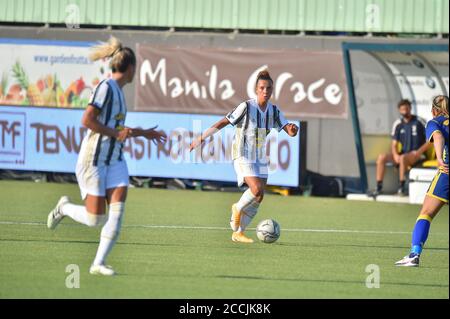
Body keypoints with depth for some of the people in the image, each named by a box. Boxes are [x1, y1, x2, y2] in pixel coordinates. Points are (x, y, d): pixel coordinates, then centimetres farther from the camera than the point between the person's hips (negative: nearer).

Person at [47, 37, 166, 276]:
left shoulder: (118, 91, 13)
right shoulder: (105, 87, -14)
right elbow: (87, 120, -23)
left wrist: (143, 133, 32)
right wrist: (116, 133, -20)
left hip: (115, 160, 8)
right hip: (93, 159, -8)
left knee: (117, 210, -9)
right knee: (96, 219, -7)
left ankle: (99, 263, -4)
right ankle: (64, 207, 24)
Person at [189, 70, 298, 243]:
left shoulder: (274, 111, 3)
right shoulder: (246, 107, -13)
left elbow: (290, 131, -2)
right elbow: (223, 123, -10)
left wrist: (293, 129, -28)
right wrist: (201, 138, -9)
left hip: (261, 159, 6)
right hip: (243, 156, -6)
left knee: (258, 198, 3)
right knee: (257, 190, -24)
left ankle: (238, 232, 16)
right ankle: (238, 208, 6)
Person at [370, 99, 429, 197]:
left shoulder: (419, 122, -5)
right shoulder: (398, 124, 8)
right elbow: (394, 144, 9)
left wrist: (418, 152, -17)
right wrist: (395, 155, -12)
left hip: (417, 155, -5)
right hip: (403, 154, 5)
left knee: (403, 158, -38)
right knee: (381, 157, -16)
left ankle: (401, 188, -29)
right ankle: (379, 188, -17)